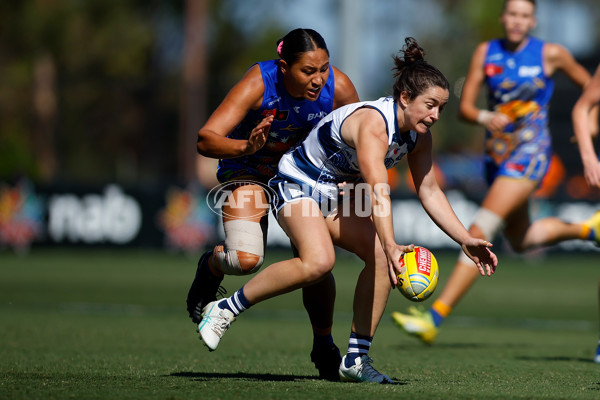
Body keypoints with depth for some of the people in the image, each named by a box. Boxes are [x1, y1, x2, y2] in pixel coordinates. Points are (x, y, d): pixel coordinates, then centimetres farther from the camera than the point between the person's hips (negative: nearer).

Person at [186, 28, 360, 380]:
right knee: (247, 258, -25)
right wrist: (246, 146, -54)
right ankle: (212, 266, 13)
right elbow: (205, 139, -36)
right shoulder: (259, 83, -32)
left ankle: (324, 347, 17)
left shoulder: (338, 87, -24)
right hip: (249, 169, -3)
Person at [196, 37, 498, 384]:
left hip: (339, 194, 8)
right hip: (298, 184, -8)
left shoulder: (420, 137, -4)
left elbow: (430, 192, 4)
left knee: (380, 257, -15)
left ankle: (356, 359, -7)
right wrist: (391, 245, -54)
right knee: (319, 261, -33)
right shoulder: (373, 123, -31)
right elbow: (378, 194, -43)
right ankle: (225, 309, -18)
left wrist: (466, 240, -3)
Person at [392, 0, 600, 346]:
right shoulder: (486, 53, 3)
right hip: (497, 154, 6)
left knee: (481, 230, -19)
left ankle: (435, 317, -25)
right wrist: (485, 117, -20)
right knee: (520, 240, 20)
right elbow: (465, 106, 0)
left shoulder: (550, 54, -4)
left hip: (530, 152, -6)